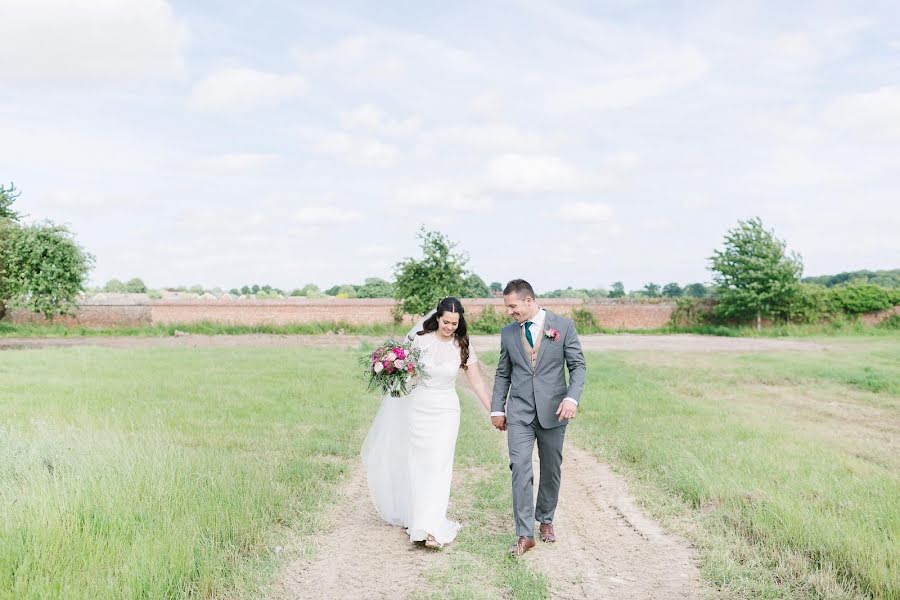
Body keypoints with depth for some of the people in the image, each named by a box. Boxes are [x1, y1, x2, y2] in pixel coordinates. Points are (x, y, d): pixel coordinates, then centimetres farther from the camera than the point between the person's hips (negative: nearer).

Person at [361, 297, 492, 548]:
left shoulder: (462, 347, -4)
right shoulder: (420, 339, -6)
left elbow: (477, 382, 0)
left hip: (446, 411, -1)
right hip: (418, 407, 1)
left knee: (439, 466, -9)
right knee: (417, 464, 7)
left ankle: (432, 528, -10)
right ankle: (416, 516, 26)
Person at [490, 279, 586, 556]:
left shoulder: (563, 325, -1)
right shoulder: (508, 333, 7)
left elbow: (578, 365, -2)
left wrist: (572, 398, -17)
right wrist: (497, 409, 11)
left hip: (552, 411, -1)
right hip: (519, 412, 1)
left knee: (551, 470, 11)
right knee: (520, 468, -11)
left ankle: (545, 520, 32)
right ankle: (525, 534, -7)